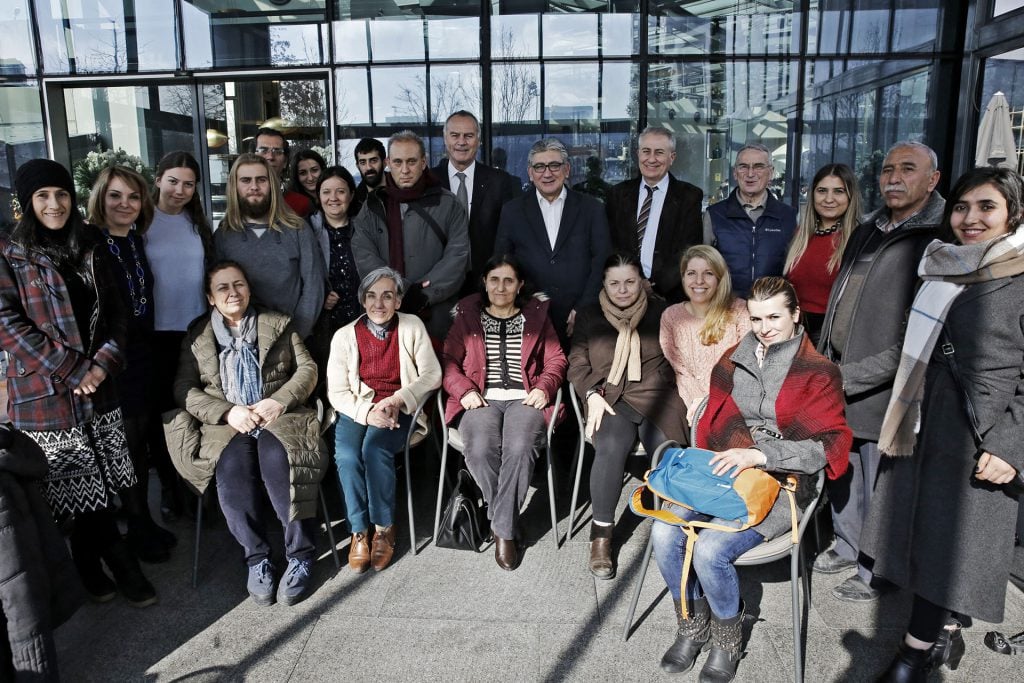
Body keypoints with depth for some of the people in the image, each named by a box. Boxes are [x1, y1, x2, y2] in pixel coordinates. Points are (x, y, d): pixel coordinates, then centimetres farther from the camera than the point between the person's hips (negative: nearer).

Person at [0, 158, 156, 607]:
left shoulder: (91, 250, 10)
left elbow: (114, 312, 9)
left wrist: (104, 362, -8)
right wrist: (73, 371, -15)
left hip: (97, 390, 4)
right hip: (43, 394, -4)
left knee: (94, 489, 11)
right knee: (82, 490, 3)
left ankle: (92, 569, 30)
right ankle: (121, 568, 19)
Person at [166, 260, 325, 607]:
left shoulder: (278, 324, 15)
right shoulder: (196, 335, 15)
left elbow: (307, 368, 8)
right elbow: (184, 388, 6)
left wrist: (279, 400, -10)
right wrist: (228, 412, -10)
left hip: (278, 418, 0)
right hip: (225, 425, 1)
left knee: (277, 457, -33)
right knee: (233, 465, -32)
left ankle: (300, 555, -22)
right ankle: (256, 558, -20)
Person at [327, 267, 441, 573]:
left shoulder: (412, 326, 3)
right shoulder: (345, 335, 4)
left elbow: (432, 374, -2)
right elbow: (337, 391, 1)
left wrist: (396, 400, -17)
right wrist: (367, 411, -19)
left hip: (398, 410, -1)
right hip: (357, 409, 1)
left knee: (374, 448, -31)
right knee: (346, 456, -29)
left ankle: (384, 527, -12)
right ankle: (359, 530, -10)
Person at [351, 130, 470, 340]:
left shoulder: (447, 204, 5)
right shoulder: (373, 206, 9)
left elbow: (457, 255, -3)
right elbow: (364, 256, -2)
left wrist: (425, 295, -13)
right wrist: (404, 291, -13)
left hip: (437, 314, -1)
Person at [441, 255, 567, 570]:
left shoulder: (536, 316, 17)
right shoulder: (467, 316, 15)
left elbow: (556, 360, 14)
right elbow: (449, 359, 9)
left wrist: (545, 387, -5)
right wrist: (464, 390, -8)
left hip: (524, 399, 0)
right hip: (482, 399, 0)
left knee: (518, 449, -33)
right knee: (481, 450, -32)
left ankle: (502, 528, -16)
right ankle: (508, 522, -8)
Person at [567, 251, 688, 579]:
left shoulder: (661, 313, 12)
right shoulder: (589, 317, 14)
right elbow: (577, 364, 11)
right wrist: (593, 395, -6)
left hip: (655, 395, 0)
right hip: (609, 399, 0)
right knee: (612, 446, -32)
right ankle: (601, 534, -18)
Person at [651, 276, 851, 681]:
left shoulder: (818, 373, -2)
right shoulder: (734, 360, 11)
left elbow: (831, 444, -11)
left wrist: (759, 455, -24)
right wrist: (706, 465, -2)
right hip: (722, 475, 5)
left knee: (710, 549, -27)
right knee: (664, 533, -20)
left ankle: (727, 640, 5)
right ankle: (692, 627, 7)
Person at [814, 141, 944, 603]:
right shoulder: (867, 231, 11)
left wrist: (849, 376, -17)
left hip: (882, 389, -7)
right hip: (837, 378, 7)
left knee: (878, 490, 7)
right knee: (841, 473, 20)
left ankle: (875, 574, 26)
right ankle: (847, 547, 40)